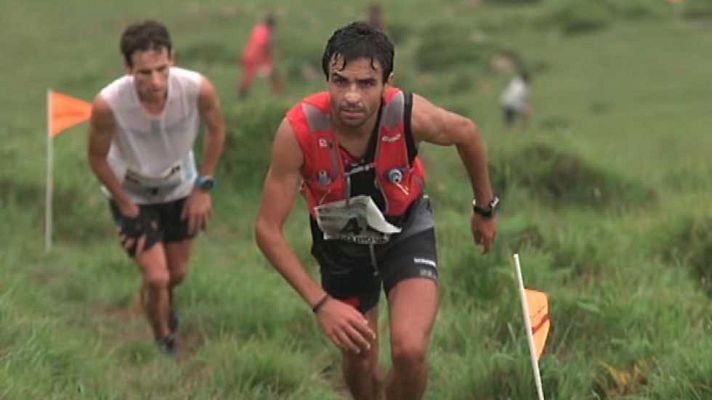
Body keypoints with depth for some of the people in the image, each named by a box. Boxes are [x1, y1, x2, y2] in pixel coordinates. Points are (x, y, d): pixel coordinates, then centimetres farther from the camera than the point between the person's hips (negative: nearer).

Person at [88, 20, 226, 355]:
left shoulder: (198, 89, -32)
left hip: (179, 188, 3)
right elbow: (97, 158, -17)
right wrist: (128, 209, -13)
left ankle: (163, 307, 54)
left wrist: (203, 187, -6)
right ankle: (165, 346, 19)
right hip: (131, 194, -3)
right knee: (156, 277, -10)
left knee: (177, 273, 17)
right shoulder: (108, 104, -37)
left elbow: (216, 130, -8)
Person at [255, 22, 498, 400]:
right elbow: (268, 230, -25)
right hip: (340, 243, 1)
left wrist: (485, 208, 8)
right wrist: (321, 303, -31)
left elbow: (466, 132, -6)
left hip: (406, 231, -1)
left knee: (409, 350, -22)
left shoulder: (411, 116, -31)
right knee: (359, 366, 12)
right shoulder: (297, 131, -33)